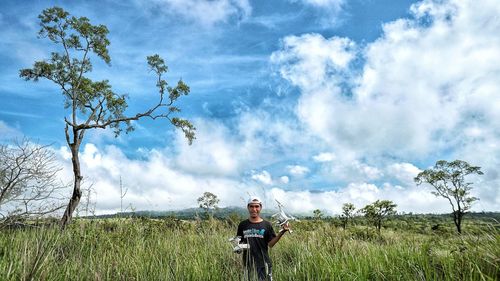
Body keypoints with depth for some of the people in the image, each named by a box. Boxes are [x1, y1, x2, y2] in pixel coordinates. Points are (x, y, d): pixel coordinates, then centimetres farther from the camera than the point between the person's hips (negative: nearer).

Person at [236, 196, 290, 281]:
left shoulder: (266, 225, 1)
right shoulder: (242, 225, 5)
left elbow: (270, 244, -3)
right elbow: (239, 242, 11)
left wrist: (281, 232, -15)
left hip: (263, 262, -1)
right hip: (248, 263, 2)